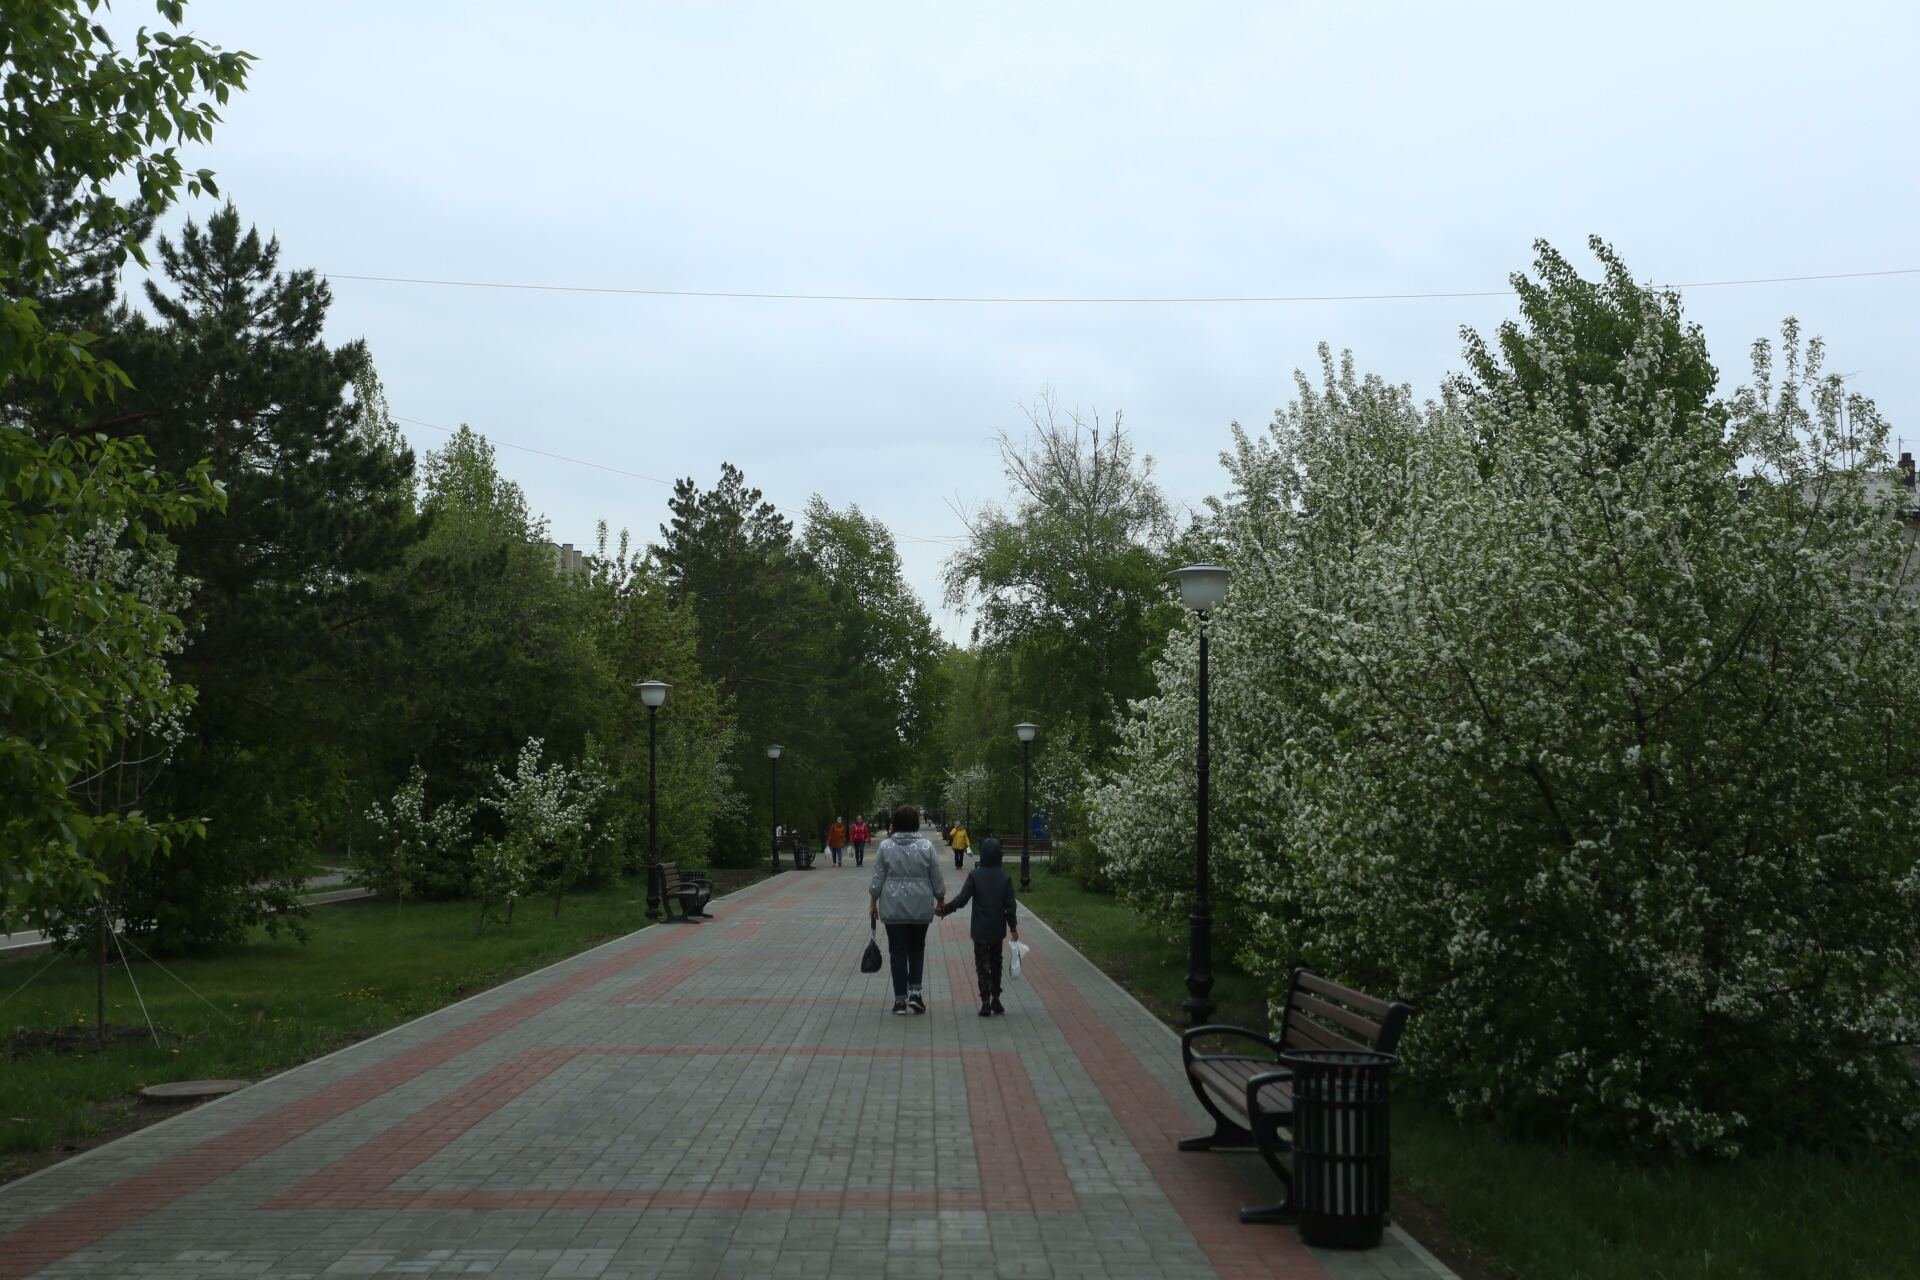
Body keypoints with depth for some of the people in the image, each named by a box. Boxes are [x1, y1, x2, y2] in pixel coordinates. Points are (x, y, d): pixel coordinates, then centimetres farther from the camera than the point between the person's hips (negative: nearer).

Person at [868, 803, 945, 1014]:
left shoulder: (886, 846, -5)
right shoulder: (926, 846, -6)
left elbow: (877, 879, -3)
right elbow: (936, 879, 0)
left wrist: (873, 902, 8)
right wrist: (940, 900, 15)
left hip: (893, 907, 0)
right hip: (920, 907, 1)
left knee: (897, 951, 6)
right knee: (917, 948, 17)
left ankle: (900, 999, 6)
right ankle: (915, 991, 4)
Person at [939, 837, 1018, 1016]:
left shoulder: (975, 875, -12)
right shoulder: (1005, 878, -4)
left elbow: (962, 899, -15)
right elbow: (1010, 905, -3)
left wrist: (945, 909, -2)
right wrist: (1013, 927, 6)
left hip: (980, 931, -2)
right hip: (998, 930, 3)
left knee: (982, 965, 3)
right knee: (996, 964, 17)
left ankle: (986, 1001, -7)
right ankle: (996, 999, 21)